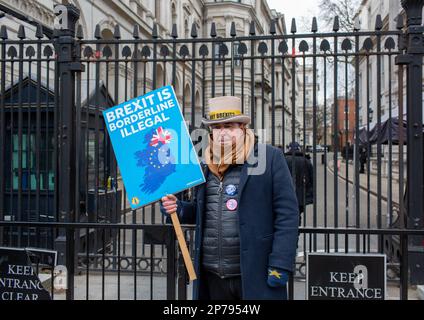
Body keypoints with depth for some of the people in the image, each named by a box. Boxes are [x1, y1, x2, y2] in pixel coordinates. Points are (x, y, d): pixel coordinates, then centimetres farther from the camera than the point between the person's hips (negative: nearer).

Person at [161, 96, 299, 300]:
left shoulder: (270, 158, -5)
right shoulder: (205, 165, 12)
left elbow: (287, 213, -8)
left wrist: (280, 265, -14)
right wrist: (178, 208, 1)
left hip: (255, 275, -5)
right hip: (211, 276, 5)